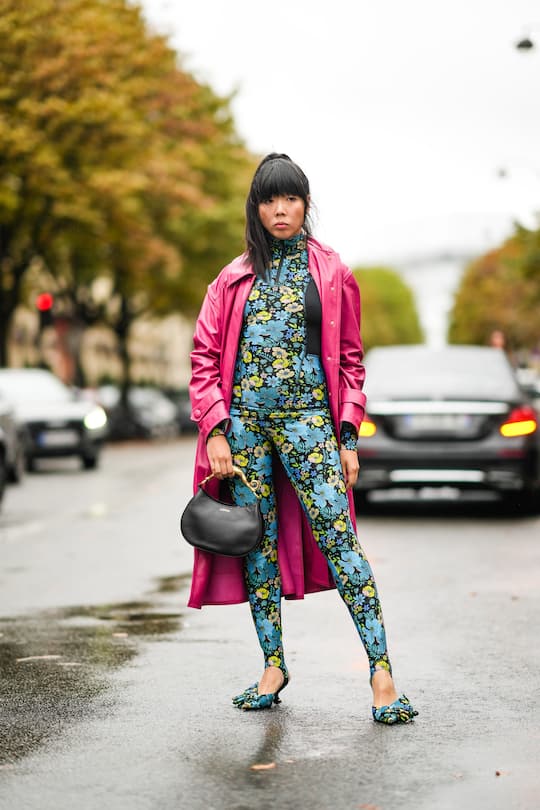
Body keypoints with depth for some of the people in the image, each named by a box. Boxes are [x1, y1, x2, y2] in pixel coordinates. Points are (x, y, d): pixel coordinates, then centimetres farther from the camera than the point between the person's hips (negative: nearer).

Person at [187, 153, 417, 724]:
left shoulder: (332, 274, 8)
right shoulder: (235, 279, 12)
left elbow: (349, 360, 9)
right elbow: (207, 357, 8)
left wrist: (348, 437, 0)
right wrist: (215, 431, -4)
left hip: (307, 418, -3)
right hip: (245, 420, 3)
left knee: (337, 538, -13)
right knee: (257, 544, 4)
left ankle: (381, 670, -14)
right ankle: (273, 664, 15)